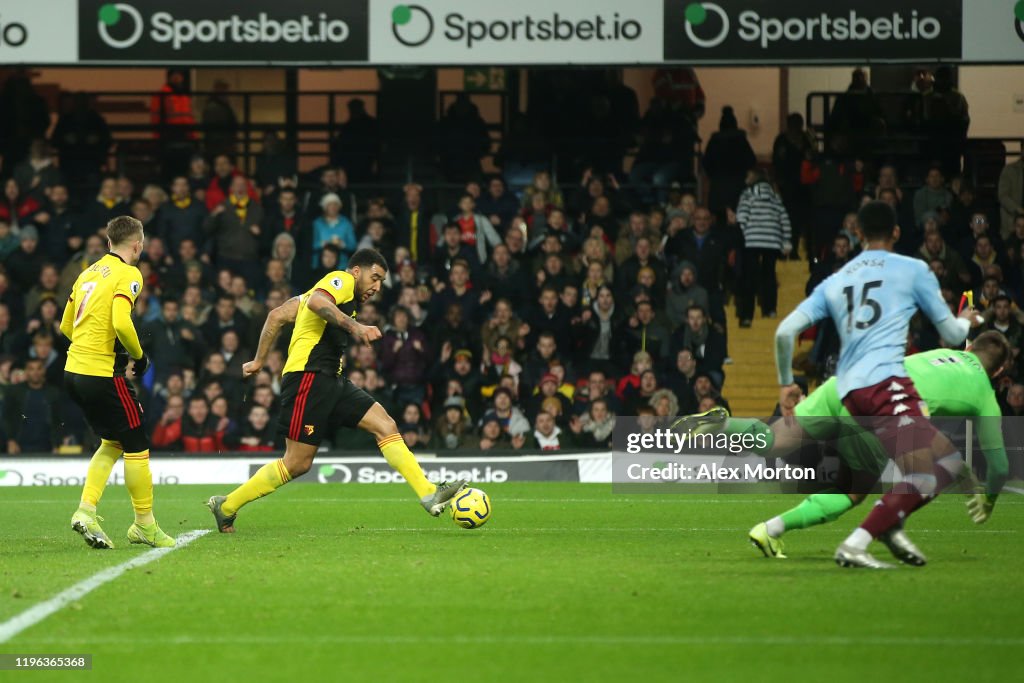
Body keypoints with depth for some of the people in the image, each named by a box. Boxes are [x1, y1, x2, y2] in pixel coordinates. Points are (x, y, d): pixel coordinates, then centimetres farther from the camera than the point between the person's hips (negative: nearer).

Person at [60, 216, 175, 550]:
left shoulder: (89, 273, 15)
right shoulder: (128, 274, -9)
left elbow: (66, 326, 20)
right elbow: (121, 323, -23)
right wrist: (139, 357, -8)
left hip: (73, 371, 8)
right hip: (103, 373, -8)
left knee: (112, 443, 20)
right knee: (136, 447, 5)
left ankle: (86, 510, 6)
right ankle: (144, 525, 11)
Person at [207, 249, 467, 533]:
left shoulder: (346, 295, 26)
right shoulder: (341, 280, 0)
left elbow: (278, 315, 24)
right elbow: (316, 302, -25)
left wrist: (259, 360, 24)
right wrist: (353, 326, -37)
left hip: (330, 382, 10)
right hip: (308, 378, -10)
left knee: (385, 425, -3)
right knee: (297, 463, -8)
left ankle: (429, 495, -11)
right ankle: (227, 506, 5)